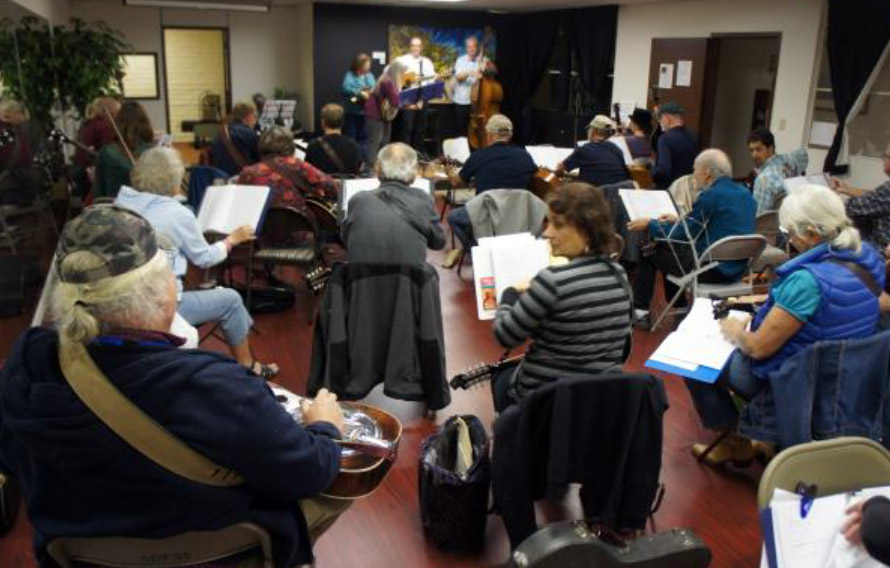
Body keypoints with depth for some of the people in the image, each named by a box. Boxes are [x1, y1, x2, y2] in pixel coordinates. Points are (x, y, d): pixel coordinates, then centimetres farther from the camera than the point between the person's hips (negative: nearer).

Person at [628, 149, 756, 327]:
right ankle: (678, 307, 31)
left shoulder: (710, 195, -18)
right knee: (670, 249, 26)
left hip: (713, 271, -8)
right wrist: (680, 220, 27)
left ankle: (639, 310, 15)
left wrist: (649, 224, 2)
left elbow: (682, 235, -12)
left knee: (651, 252, 9)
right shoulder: (745, 194, 7)